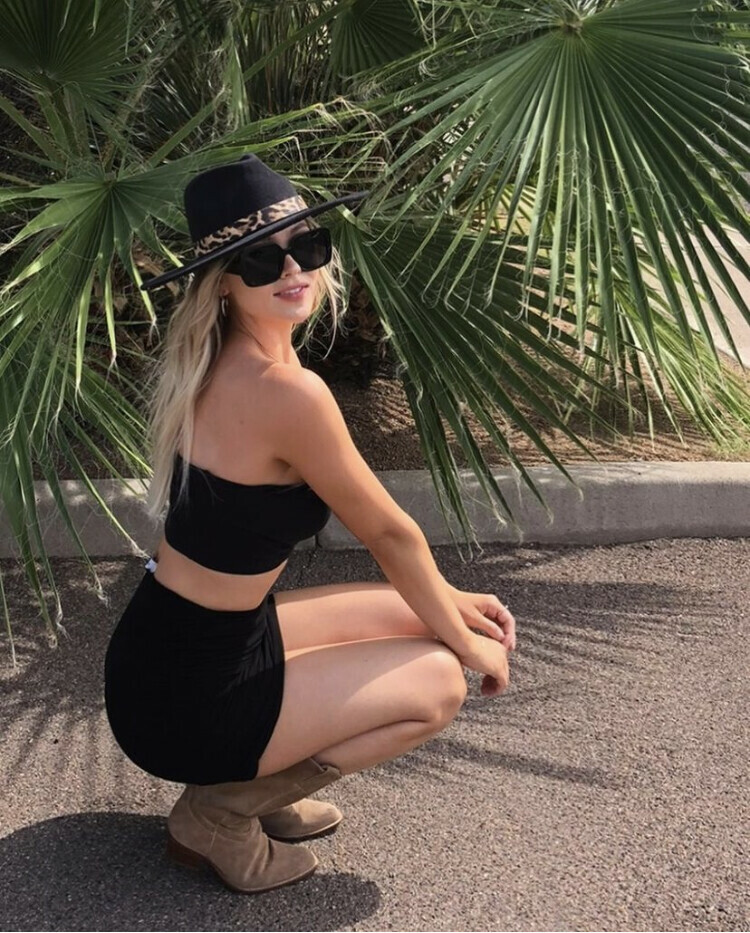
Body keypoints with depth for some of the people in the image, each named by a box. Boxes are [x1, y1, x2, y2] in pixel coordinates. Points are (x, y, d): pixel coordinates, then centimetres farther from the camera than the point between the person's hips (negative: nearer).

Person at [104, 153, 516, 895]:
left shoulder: (221, 361, 3)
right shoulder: (285, 391, -26)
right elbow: (390, 535, -12)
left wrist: (449, 602, 15)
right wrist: (468, 643, 3)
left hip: (175, 643, 9)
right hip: (183, 693, -9)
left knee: (410, 618, 17)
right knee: (436, 680, 3)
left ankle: (252, 784, 18)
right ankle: (221, 810, 6)